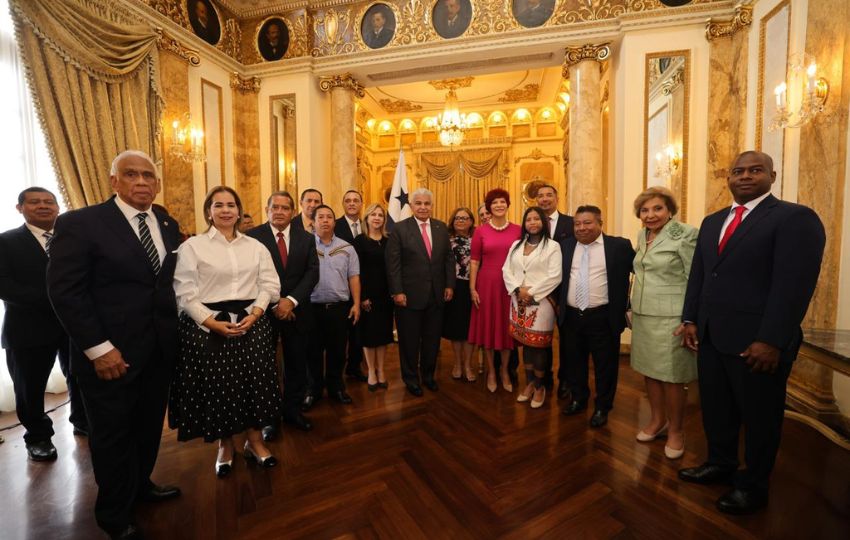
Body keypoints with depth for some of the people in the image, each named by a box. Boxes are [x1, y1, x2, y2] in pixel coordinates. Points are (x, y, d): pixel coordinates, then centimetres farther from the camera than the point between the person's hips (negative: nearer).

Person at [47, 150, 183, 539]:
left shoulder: (168, 225, 7)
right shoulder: (80, 223, -9)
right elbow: (64, 291, -13)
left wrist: (175, 329, 2)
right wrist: (99, 349, -16)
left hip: (159, 349, 5)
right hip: (111, 354, -4)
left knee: (149, 426, 19)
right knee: (112, 434, 13)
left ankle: (141, 484, 44)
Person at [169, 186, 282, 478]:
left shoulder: (256, 246, 9)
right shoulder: (192, 246, 1)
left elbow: (270, 285, 4)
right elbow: (185, 293, -6)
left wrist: (253, 315, -10)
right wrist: (213, 323, -15)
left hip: (252, 324, 2)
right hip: (207, 327, -2)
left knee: (254, 383, 6)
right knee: (216, 387, 6)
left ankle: (255, 441, 26)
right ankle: (225, 445, 28)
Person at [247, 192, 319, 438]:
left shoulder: (306, 238, 5)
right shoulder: (252, 237, -5)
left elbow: (313, 272, -3)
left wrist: (291, 300, -14)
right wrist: (274, 304, -14)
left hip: (296, 311, 3)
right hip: (264, 311, -2)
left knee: (297, 364, 11)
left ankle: (293, 410, 30)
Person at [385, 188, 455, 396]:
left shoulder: (441, 228, 7)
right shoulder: (400, 229, -5)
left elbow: (449, 258, 8)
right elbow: (393, 263, -9)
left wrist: (449, 285, 2)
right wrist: (397, 292, -14)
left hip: (437, 294, 4)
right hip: (410, 295, -3)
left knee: (432, 339, 15)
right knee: (410, 340, 11)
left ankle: (428, 375, 36)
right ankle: (411, 379, 31)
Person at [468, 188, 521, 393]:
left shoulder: (518, 230, 2)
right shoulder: (480, 232, -1)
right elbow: (474, 261, -1)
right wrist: (472, 288, -5)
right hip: (487, 284, -1)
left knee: (507, 327, 11)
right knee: (488, 326, 8)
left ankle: (504, 370, 31)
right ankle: (491, 371, 27)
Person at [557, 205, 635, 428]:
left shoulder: (619, 245, -5)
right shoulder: (565, 246, 6)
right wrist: (556, 301, 10)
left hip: (603, 317, -3)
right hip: (571, 316, 3)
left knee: (605, 365, 10)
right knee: (574, 362, 17)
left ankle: (602, 407, 30)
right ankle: (578, 399, 38)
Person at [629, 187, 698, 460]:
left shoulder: (685, 234, -10)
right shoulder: (642, 236, 10)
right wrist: (632, 308, 16)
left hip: (670, 318, -6)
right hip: (643, 315, 6)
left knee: (671, 377, 5)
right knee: (649, 371, 15)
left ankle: (675, 431, 25)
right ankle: (658, 420, 34)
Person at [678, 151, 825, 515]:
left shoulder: (795, 218, -7)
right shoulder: (712, 222, 13)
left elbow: (794, 285, -15)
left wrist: (771, 341, -19)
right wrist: (691, 320, 7)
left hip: (756, 341, -5)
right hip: (710, 336, 6)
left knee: (759, 416, 13)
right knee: (715, 408, 18)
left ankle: (753, 486, 32)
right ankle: (720, 464, 38)